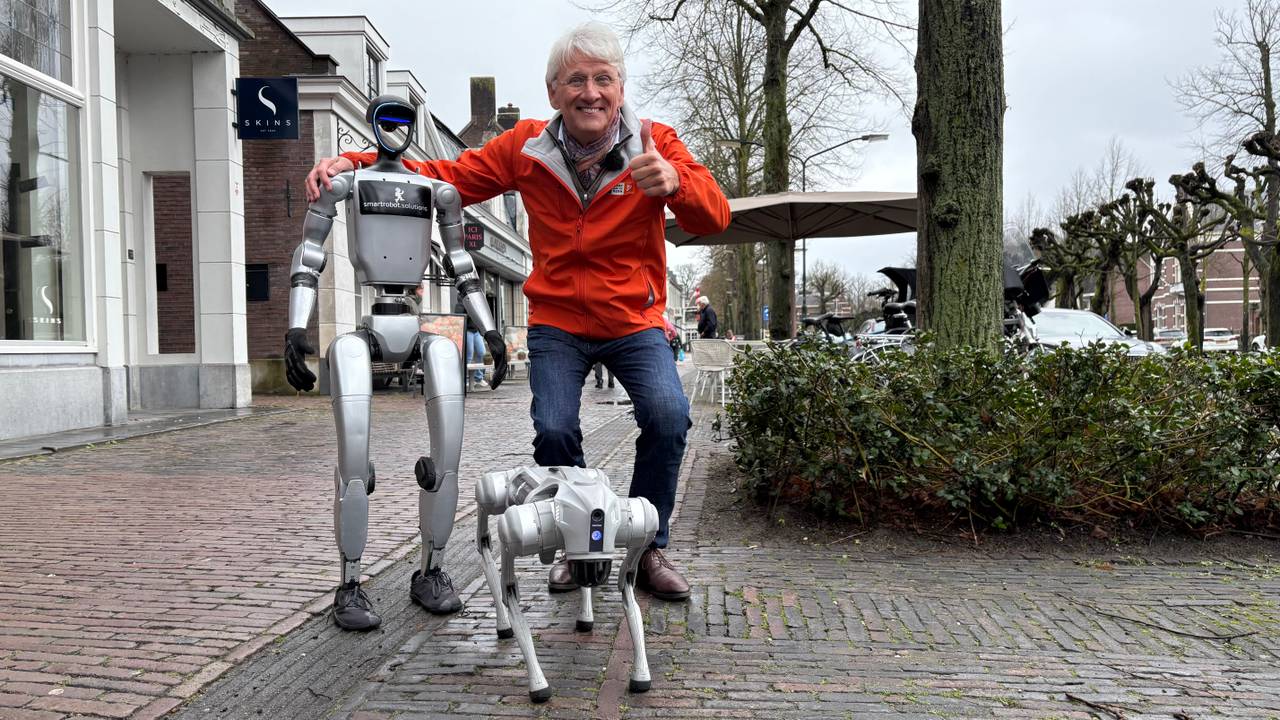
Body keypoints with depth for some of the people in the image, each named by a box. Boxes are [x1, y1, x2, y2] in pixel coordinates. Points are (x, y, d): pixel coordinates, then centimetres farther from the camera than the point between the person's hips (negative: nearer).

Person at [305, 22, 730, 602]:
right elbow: (449, 177, 0)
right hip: (557, 322, 1)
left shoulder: (655, 144, -10)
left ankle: (648, 547, 0)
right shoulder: (527, 146, -4)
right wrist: (357, 162, -14)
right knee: (554, 431, -18)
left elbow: (714, 218, -20)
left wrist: (675, 183, -44)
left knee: (668, 417, -23)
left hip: (634, 322, -1)